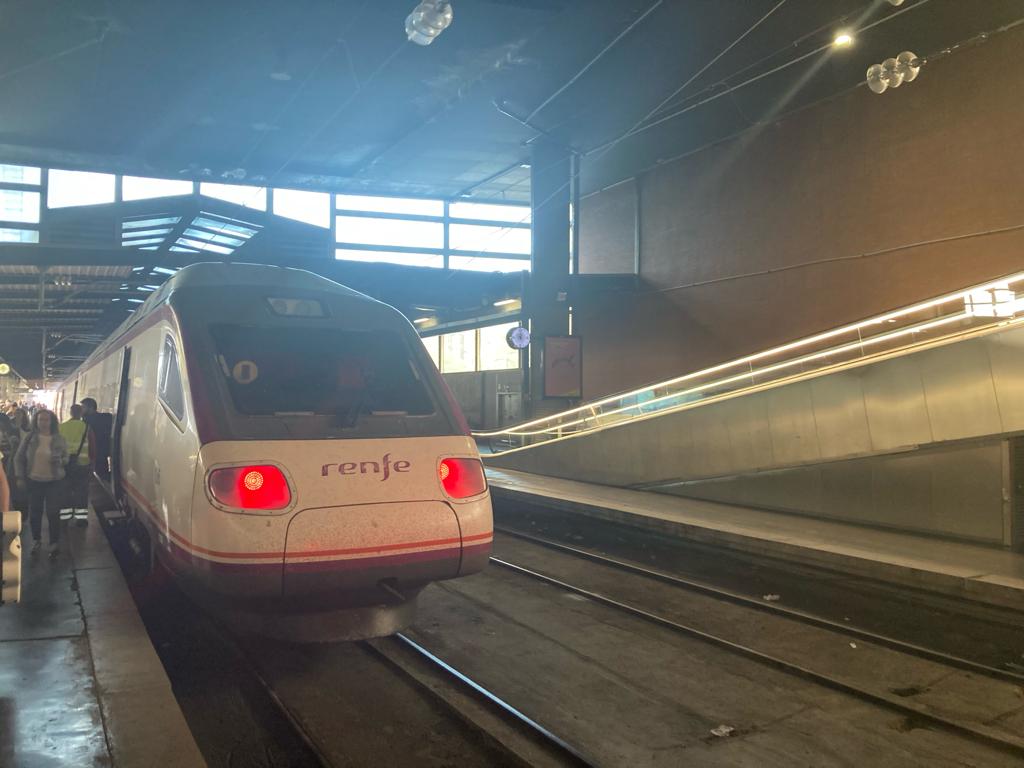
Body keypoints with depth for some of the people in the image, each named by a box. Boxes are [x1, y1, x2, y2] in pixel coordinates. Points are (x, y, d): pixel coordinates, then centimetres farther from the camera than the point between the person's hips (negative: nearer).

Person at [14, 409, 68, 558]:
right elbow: (19, 458, 2)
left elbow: (66, 458, 7)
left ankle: (55, 543, 12)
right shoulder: (29, 438, -4)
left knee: (53, 513, -1)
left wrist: (60, 461, -16)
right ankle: (36, 540, 29)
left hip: (54, 481, -1)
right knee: (34, 512, 10)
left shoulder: (59, 439, -3)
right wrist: (20, 477, -5)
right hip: (33, 481, 1)